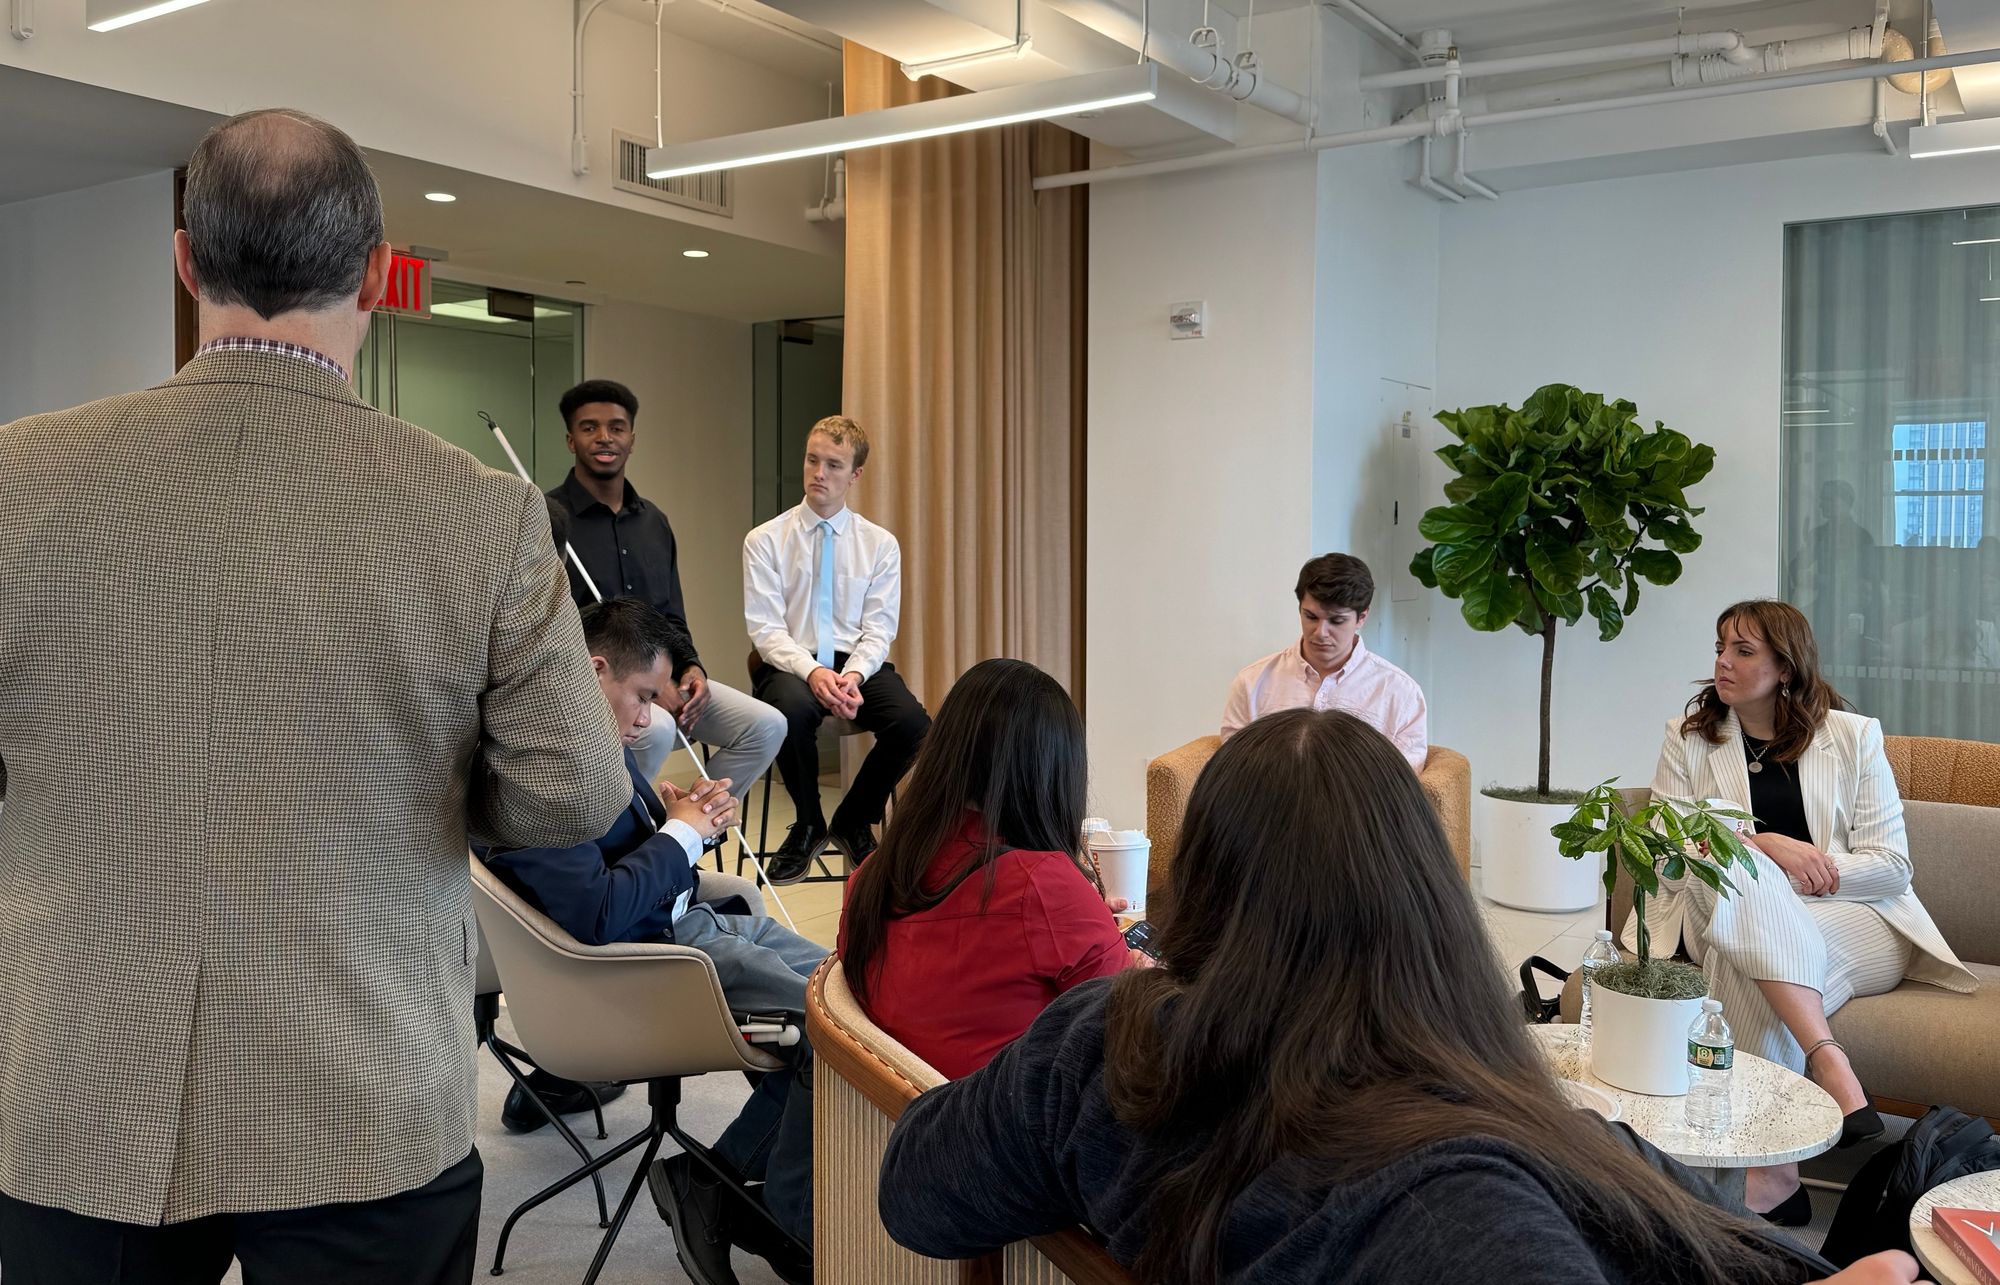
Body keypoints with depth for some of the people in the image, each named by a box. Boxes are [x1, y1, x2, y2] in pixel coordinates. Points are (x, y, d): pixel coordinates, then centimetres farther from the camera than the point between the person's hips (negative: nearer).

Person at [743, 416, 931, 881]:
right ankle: (808, 826, -7)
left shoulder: (881, 544, 7)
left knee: (914, 724, -28)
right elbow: (766, 629, -6)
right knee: (793, 710, -38)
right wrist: (811, 672, -25)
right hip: (790, 665, -2)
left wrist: (854, 675, -21)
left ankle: (854, 822, 2)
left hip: (858, 663, 2)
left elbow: (878, 629, 1)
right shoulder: (765, 541, 2)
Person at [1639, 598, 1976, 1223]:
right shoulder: (1688, 737, 12)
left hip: (1851, 922, -1)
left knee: (1751, 967, -34)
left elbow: (1892, 864, 2)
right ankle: (1827, 1059, -44)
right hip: (1724, 915, 1)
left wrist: (1812, 868, -14)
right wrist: (1766, 847, -16)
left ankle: (1763, 1175, -35)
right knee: (1743, 874, -35)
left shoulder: (1853, 736, 9)